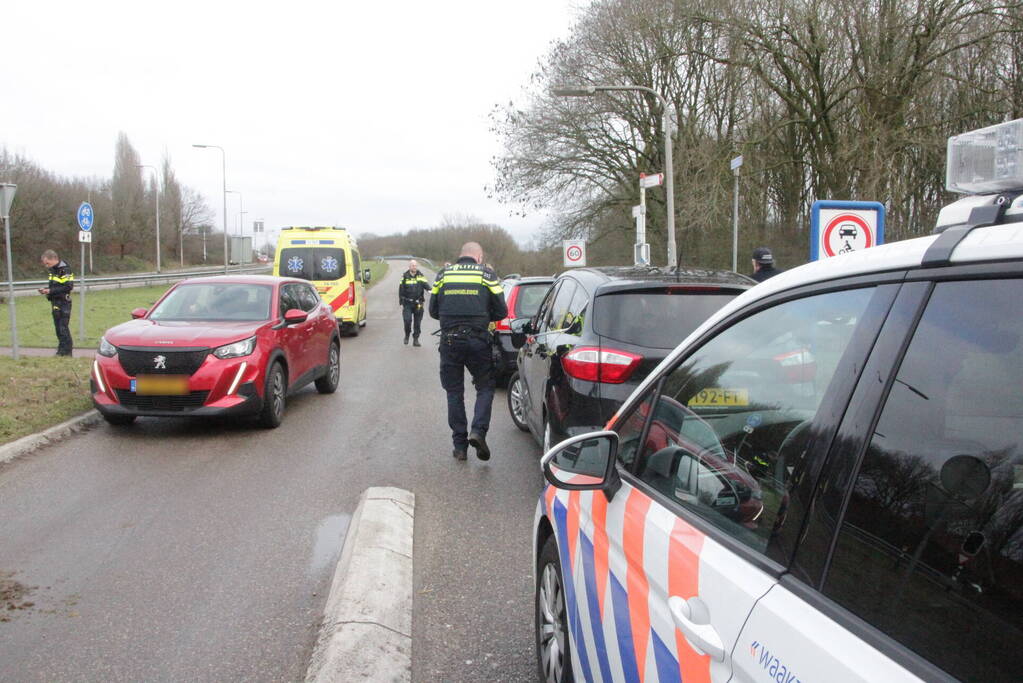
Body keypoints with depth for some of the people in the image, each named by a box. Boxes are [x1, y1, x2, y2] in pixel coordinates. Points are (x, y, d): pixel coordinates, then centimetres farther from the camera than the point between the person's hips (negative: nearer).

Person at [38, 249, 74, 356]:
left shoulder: (64, 269, -14)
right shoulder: (53, 270, 14)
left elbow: (69, 286, -21)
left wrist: (50, 291, -20)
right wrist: (46, 289, 4)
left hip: (64, 303, -9)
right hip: (55, 303, 9)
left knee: (63, 328, -8)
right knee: (58, 327, 11)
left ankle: (67, 350, -2)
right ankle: (62, 349, 18)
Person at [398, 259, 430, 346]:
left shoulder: (421, 276, 3)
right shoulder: (404, 277, 3)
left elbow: (426, 285, -10)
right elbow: (401, 291, 6)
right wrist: (401, 303, 2)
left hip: (418, 303, 1)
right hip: (407, 303, -1)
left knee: (418, 322, 3)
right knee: (407, 320, -12)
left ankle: (416, 340, 14)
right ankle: (407, 335, 13)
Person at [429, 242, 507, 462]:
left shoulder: (443, 274, 9)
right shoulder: (486, 274, 3)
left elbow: (433, 310, 11)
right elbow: (501, 311, 3)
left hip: (449, 341, 2)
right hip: (478, 340, -2)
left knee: (454, 392, 10)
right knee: (485, 388, 12)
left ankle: (459, 445, 10)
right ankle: (478, 430, -9)